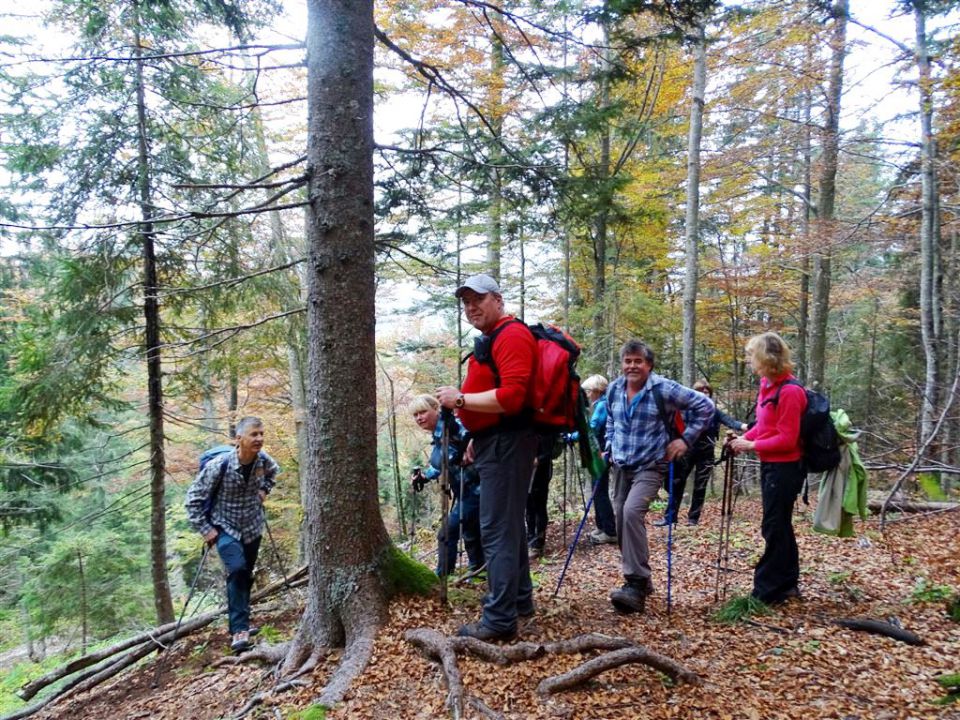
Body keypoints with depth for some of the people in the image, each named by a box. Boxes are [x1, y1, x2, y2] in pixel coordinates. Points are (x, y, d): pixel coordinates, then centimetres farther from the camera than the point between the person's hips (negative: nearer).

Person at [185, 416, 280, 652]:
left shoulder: (263, 460, -12)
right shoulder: (219, 465, -26)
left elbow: (273, 471, 16)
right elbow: (193, 498, -16)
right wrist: (205, 529, -16)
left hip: (252, 528, 5)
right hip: (225, 528, -5)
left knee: (246, 576, 14)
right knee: (237, 570, -25)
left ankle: (239, 624, 33)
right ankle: (239, 629, -18)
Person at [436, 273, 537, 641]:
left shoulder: (512, 336, -15)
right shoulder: (491, 339, 19)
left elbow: (511, 396, -26)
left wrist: (461, 399, -20)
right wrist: (478, 437, 21)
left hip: (506, 445, -11)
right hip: (496, 443, 11)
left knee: (498, 531, -7)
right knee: (509, 525, 18)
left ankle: (500, 619, 0)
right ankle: (519, 599, 30)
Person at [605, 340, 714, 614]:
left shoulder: (663, 389, -13)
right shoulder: (614, 389, 4)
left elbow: (704, 405, -7)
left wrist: (686, 439, -9)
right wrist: (609, 445, 12)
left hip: (650, 467, -6)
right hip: (621, 467, 6)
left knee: (632, 512, -27)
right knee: (622, 520, 7)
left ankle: (636, 585, -22)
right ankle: (641, 580, 25)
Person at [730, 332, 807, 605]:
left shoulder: (789, 391, -20)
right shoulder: (767, 385, 6)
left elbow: (786, 439, -19)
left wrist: (752, 446, -17)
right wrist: (744, 438, 0)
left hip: (784, 467, -9)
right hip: (770, 465, 9)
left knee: (774, 528, 0)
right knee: (779, 525, 18)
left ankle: (767, 591, 10)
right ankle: (787, 583, 31)